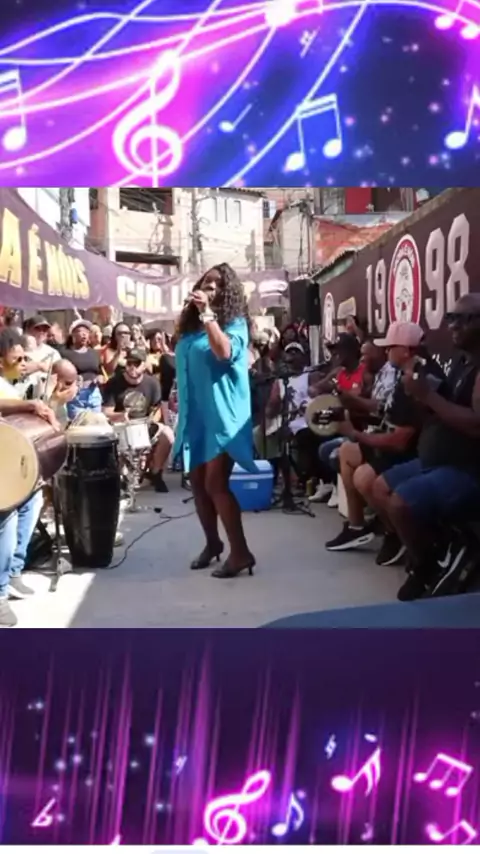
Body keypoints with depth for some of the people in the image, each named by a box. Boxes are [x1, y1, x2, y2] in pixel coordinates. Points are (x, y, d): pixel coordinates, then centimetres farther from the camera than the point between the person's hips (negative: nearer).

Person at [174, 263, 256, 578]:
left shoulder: (235, 322, -4)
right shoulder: (191, 326, 15)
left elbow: (225, 352, -26)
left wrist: (208, 314, -24)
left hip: (222, 414, -7)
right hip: (194, 415, 8)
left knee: (216, 484, -14)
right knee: (198, 483, 10)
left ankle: (240, 552, -6)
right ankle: (212, 543, 25)